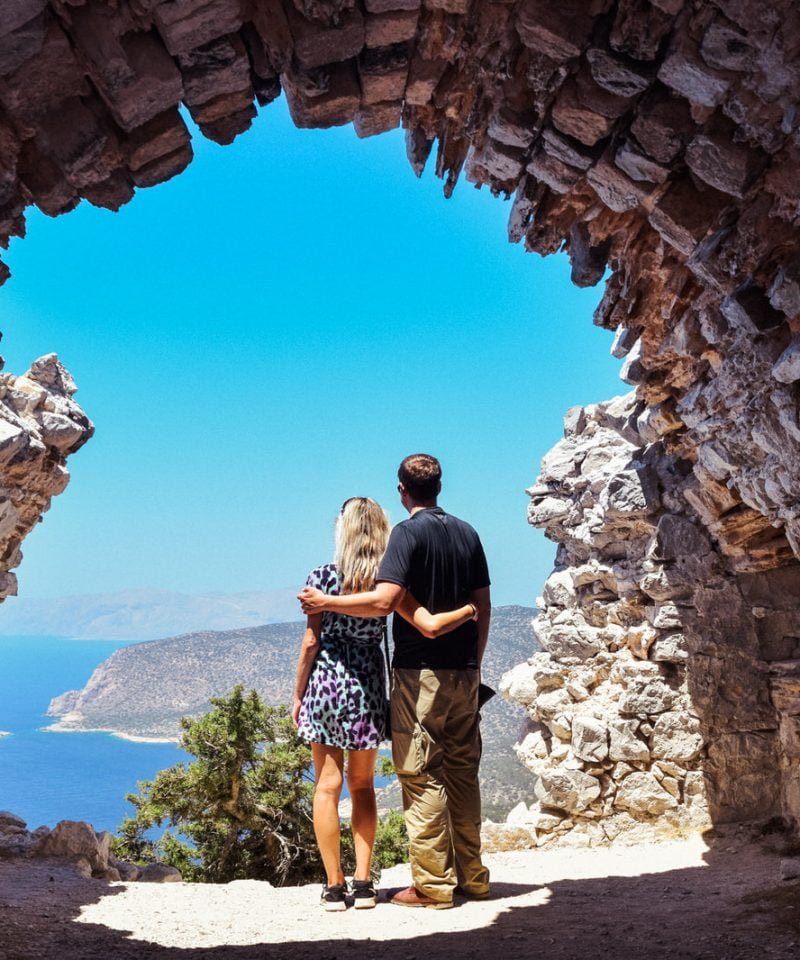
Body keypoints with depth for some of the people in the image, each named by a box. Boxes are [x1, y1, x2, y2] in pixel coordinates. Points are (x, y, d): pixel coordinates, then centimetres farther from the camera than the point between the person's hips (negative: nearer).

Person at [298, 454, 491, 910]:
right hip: (464, 672, 7)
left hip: (420, 671, -7)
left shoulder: (409, 532, -10)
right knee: (463, 772, 13)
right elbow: (483, 606, 12)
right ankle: (472, 875, 20)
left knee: (421, 776, 0)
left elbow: (384, 601, -20)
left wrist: (325, 602, -8)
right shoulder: (467, 532, 10)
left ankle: (433, 884, 4)